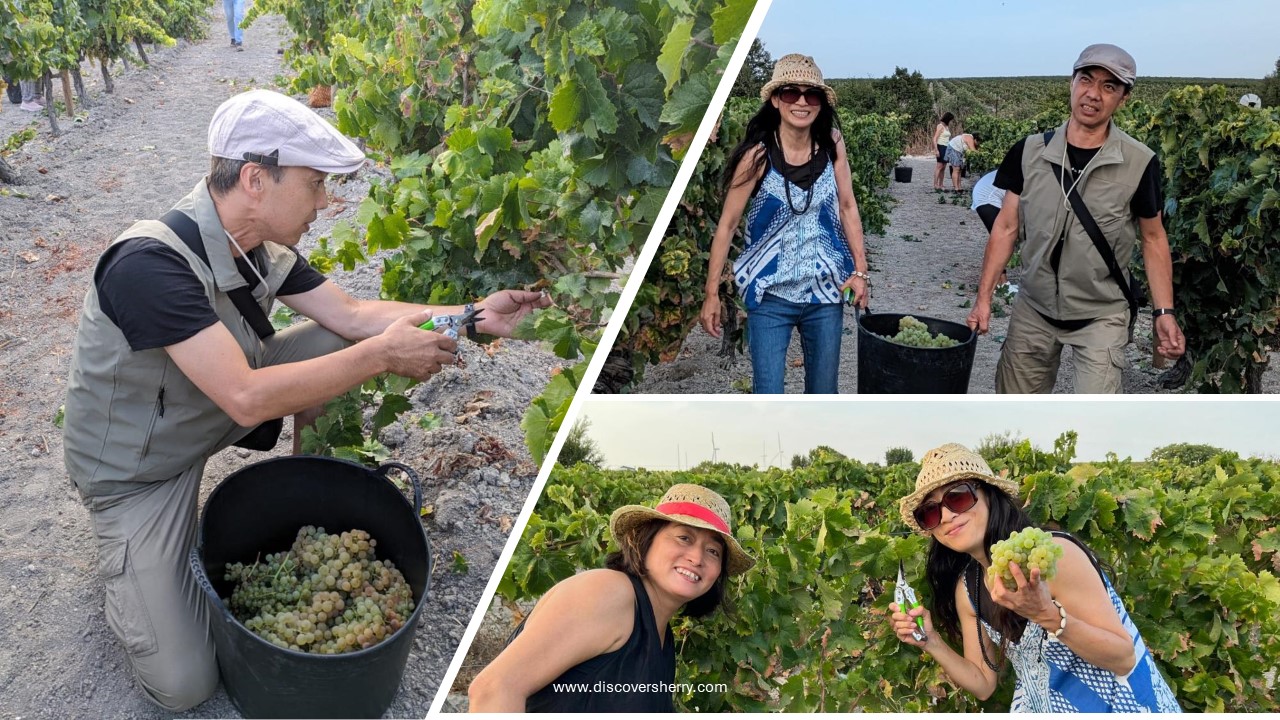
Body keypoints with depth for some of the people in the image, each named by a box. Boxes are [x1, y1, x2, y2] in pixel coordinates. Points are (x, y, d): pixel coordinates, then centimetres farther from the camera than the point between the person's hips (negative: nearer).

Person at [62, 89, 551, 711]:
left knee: (332, 344, -7)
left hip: (209, 411, 7)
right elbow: (247, 399, -39)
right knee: (183, 685, -13)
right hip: (139, 470, -7)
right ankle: (126, 556, 14)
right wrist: (383, 354, -33)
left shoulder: (260, 244, -11)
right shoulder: (150, 264, -36)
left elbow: (350, 314, -4)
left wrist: (474, 316, -11)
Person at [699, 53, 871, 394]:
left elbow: (847, 207, 6)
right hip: (771, 296, -3)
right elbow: (727, 225, -8)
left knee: (824, 392, 14)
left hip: (826, 292, 4)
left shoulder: (832, 143, -3)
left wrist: (860, 270, 1)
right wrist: (712, 293, -7)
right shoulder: (758, 155, -13)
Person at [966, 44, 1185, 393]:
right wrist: (983, 297, -4)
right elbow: (1006, 227, 0)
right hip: (1034, 310, 2)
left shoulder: (1140, 164, -10)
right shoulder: (1030, 152, -5)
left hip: (1101, 315, -2)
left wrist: (1164, 312, -4)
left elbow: (1153, 238, 1)